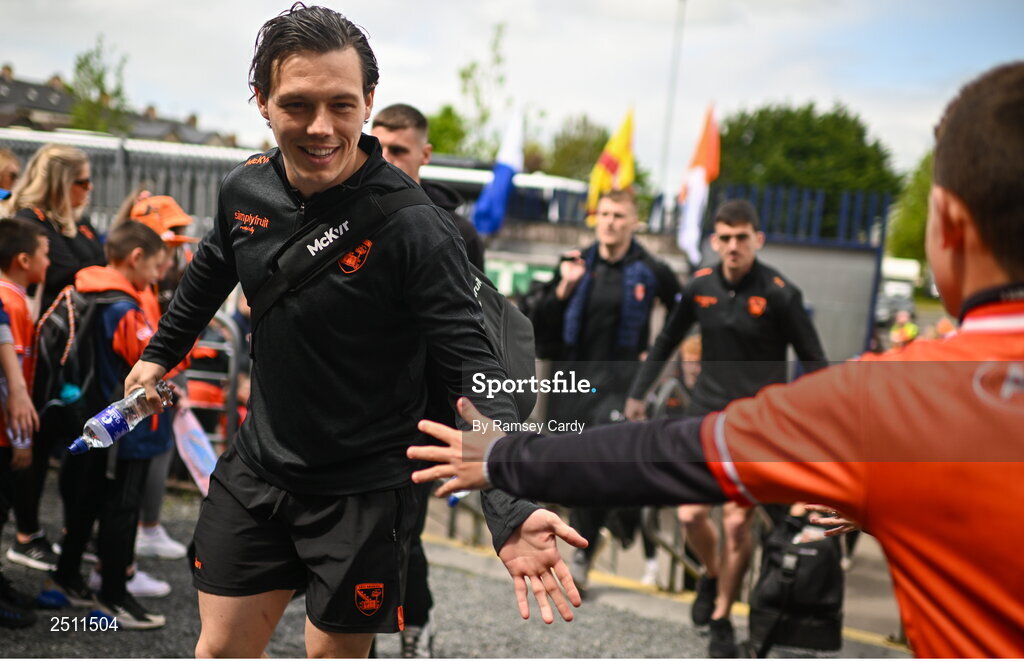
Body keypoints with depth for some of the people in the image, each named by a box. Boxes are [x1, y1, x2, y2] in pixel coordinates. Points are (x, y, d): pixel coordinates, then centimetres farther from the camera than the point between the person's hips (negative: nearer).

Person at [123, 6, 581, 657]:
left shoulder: (416, 228, -24)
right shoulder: (245, 190, -6)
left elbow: (475, 369, -25)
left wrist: (513, 512, -36)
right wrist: (159, 354, 29)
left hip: (364, 493, -5)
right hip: (255, 471, 5)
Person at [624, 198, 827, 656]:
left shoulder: (780, 294, -11)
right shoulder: (700, 286, 0)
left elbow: (813, 361, -5)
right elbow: (667, 341, 14)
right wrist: (638, 393, 12)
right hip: (707, 414, 3)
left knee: (737, 524, -3)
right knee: (691, 514, -4)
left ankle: (721, 619, 16)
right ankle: (711, 575, 29)